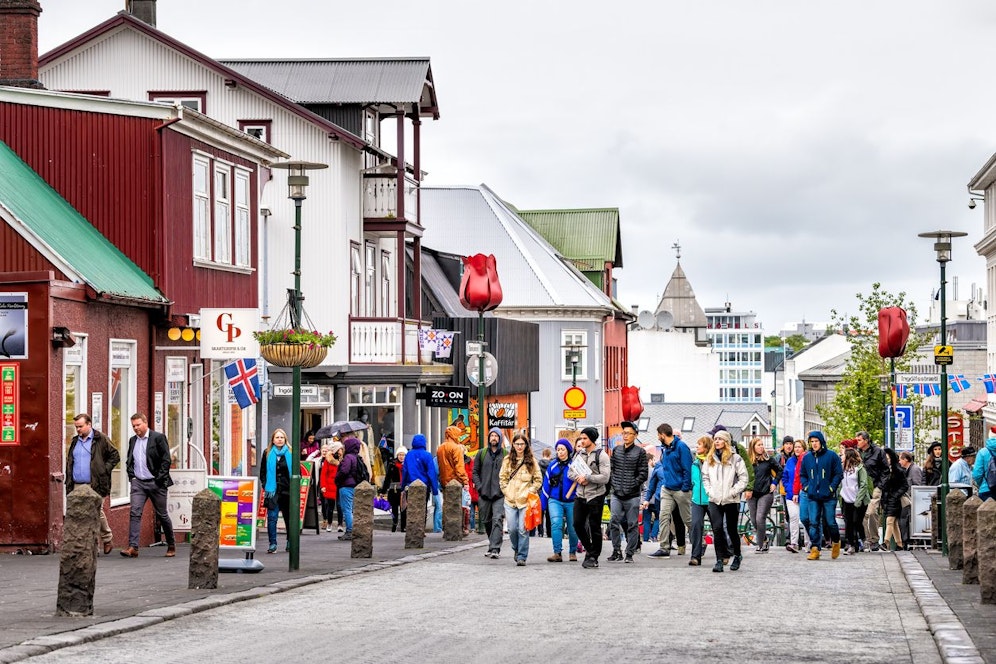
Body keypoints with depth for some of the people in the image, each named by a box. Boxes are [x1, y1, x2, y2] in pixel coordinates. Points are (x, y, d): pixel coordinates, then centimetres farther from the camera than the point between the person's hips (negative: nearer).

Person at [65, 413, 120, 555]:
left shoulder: (101, 440, -1)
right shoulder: (75, 442, 17)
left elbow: (115, 456, 1)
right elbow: (69, 462, 22)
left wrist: (104, 470, -8)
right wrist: (69, 483, 12)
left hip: (95, 485, -5)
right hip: (77, 486, 5)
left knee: (97, 513, -6)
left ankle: (107, 539, 17)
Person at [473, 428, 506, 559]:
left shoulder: (506, 455, 2)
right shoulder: (482, 453, 9)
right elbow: (475, 471, 12)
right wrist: (479, 486, -1)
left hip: (500, 494, -3)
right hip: (484, 494, 3)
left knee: (497, 520, -14)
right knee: (486, 521, 11)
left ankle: (495, 549, -19)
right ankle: (493, 544, 28)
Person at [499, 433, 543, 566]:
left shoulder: (531, 461, 4)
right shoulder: (507, 460, 8)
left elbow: (538, 480, 7)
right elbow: (502, 478, 13)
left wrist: (530, 491, -4)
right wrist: (506, 491, 2)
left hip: (525, 500, -2)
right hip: (510, 500, 2)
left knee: (523, 529, -8)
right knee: (512, 529, 0)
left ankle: (522, 556, -1)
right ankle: (516, 549, 26)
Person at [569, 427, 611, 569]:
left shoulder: (601, 455, -7)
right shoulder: (579, 454, 13)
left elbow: (605, 477, -15)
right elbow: (570, 473, 11)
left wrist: (587, 478, -16)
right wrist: (578, 478, -10)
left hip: (596, 496, -6)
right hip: (580, 496, 6)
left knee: (595, 527, 0)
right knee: (578, 524, 3)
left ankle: (594, 557, 10)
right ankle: (589, 549, 23)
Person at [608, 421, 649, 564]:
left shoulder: (640, 452, -1)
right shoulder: (616, 450, 12)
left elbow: (644, 473, -4)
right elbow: (611, 469, 16)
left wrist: (632, 485, -11)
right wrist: (613, 484, 3)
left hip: (632, 496, -3)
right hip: (616, 495, 3)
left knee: (632, 524, 1)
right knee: (614, 523, -5)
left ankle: (630, 553, 7)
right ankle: (617, 551, 5)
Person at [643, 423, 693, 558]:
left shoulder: (681, 447, -11)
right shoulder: (665, 448, 13)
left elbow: (687, 469, -14)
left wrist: (685, 489, -18)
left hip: (680, 490, -7)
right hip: (667, 489, 7)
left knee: (688, 519, 3)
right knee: (663, 517, -4)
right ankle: (664, 548, -4)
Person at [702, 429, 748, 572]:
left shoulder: (735, 458, -4)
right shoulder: (710, 459, 10)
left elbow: (744, 478, -5)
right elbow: (705, 477, 17)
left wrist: (732, 492, -12)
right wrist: (709, 491, 2)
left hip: (731, 501, -3)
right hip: (714, 501, 3)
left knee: (731, 530, 8)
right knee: (717, 529, -11)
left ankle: (737, 556, 30)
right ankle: (720, 560, -11)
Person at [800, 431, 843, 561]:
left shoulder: (832, 456, -2)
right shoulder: (807, 458, 9)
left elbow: (839, 474, 0)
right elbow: (803, 475, 20)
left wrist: (832, 488, -9)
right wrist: (805, 486, 4)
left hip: (828, 496, -3)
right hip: (812, 497, 3)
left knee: (830, 522, 1)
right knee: (813, 523, -4)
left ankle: (836, 542, 28)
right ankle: (815, 549, -3)